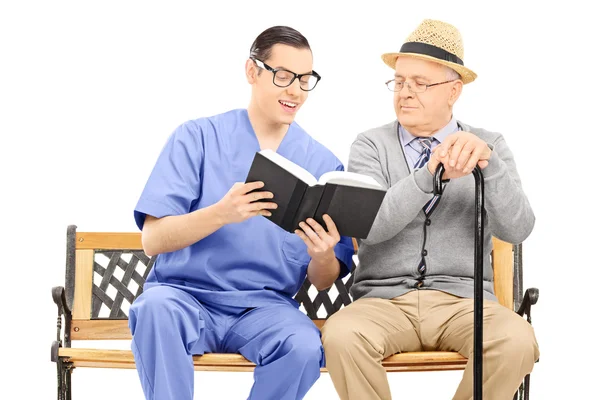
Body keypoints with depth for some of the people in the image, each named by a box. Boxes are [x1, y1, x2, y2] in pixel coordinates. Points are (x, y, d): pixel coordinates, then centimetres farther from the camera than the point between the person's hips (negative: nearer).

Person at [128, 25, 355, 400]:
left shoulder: (323, 164, 5)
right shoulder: (197, 138, 0)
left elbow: (323, 282, 7)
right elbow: (153, 239, -9)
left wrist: (322, 257, -19)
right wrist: (221, 213, -28)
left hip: (265, 306, 2)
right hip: (185, 294, -1)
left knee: (305, 347, -31)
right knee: (157, 305, -36)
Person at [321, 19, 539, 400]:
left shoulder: (489, 144, 7)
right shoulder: (371, 144, 5)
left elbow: (517, 229, -7)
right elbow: (367, 226, -12)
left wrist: (486, 161, -24)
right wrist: (432, 172, -26)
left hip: (463, 301, 1)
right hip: (384, 300, -1)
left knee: (517, 339, -31)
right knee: (342, 335, -33)